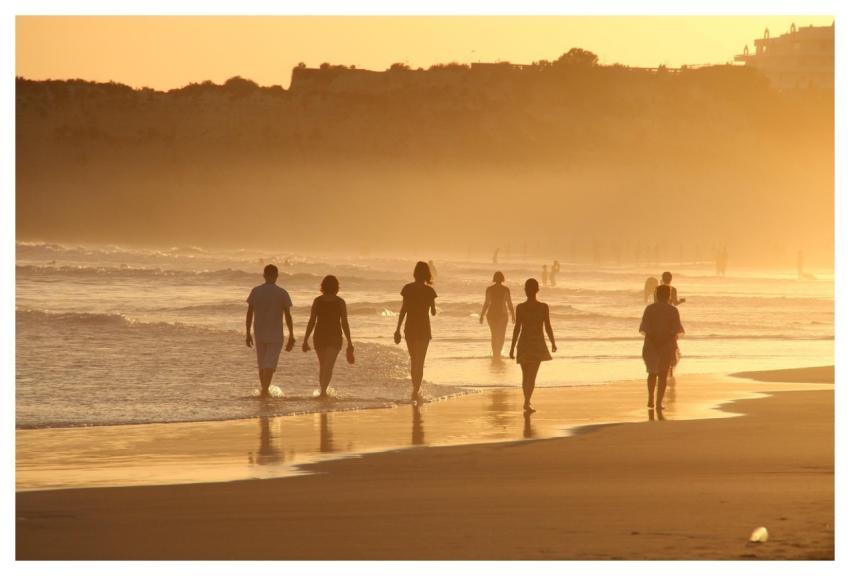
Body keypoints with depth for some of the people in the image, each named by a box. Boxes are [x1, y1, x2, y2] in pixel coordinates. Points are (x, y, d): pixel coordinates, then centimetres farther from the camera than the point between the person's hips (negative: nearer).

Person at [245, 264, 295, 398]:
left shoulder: (255, 291, 0)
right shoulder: (282, 293, -6)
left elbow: (249, 314, 0)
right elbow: (288, 316, -6)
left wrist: (248, 334, 7)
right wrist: (291, 336, 1)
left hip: (259, 335, 3)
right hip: (275, 336, -3)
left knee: (262, 365, 16)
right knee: (270, 365, -4)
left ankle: (264, 390, 23)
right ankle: (264, 388, -22)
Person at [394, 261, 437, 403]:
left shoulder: (408, 288, -3)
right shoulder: (429, 290, -6)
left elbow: (403, 310, -3)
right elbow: (433, 312, 0)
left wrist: (398, 329, 1)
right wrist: (433, 309, 24)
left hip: (410, 328, 2)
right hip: (423, 328, -2)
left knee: (414, 360, 17)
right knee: (420, 362, 3)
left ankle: (415, 390, 24)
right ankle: (415, 391, -9)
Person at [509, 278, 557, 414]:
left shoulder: (520, 308, -5)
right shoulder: (544, 307, -7)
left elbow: (517, 328, -5)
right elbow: (548, 327, -4)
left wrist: (512, 347, 1)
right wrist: (553, 343, 10)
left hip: (524, 344, 2)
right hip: (538, 344, -2)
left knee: (526, 375, 16)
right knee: (532, 376, -3)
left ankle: (527, 402, 27)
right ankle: (527, 402, -18)